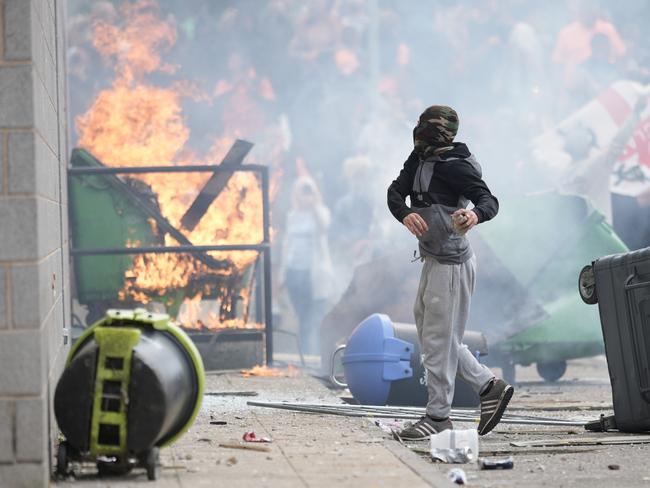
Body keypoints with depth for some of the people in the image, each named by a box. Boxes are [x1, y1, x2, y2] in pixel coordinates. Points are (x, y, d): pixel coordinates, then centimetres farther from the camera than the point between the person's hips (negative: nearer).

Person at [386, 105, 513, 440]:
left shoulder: (454, 165, -15)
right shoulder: (419, 159, 10)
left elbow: (489, 200, -21)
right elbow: (395, 192, 1)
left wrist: (475, 214, -43)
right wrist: (405, 214, -20)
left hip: (451, 263, -10)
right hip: (434, 260, 10)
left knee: (438, 338, -4)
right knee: (429, 332, 17)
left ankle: (438, 416, 5)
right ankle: (489, 386, 22)